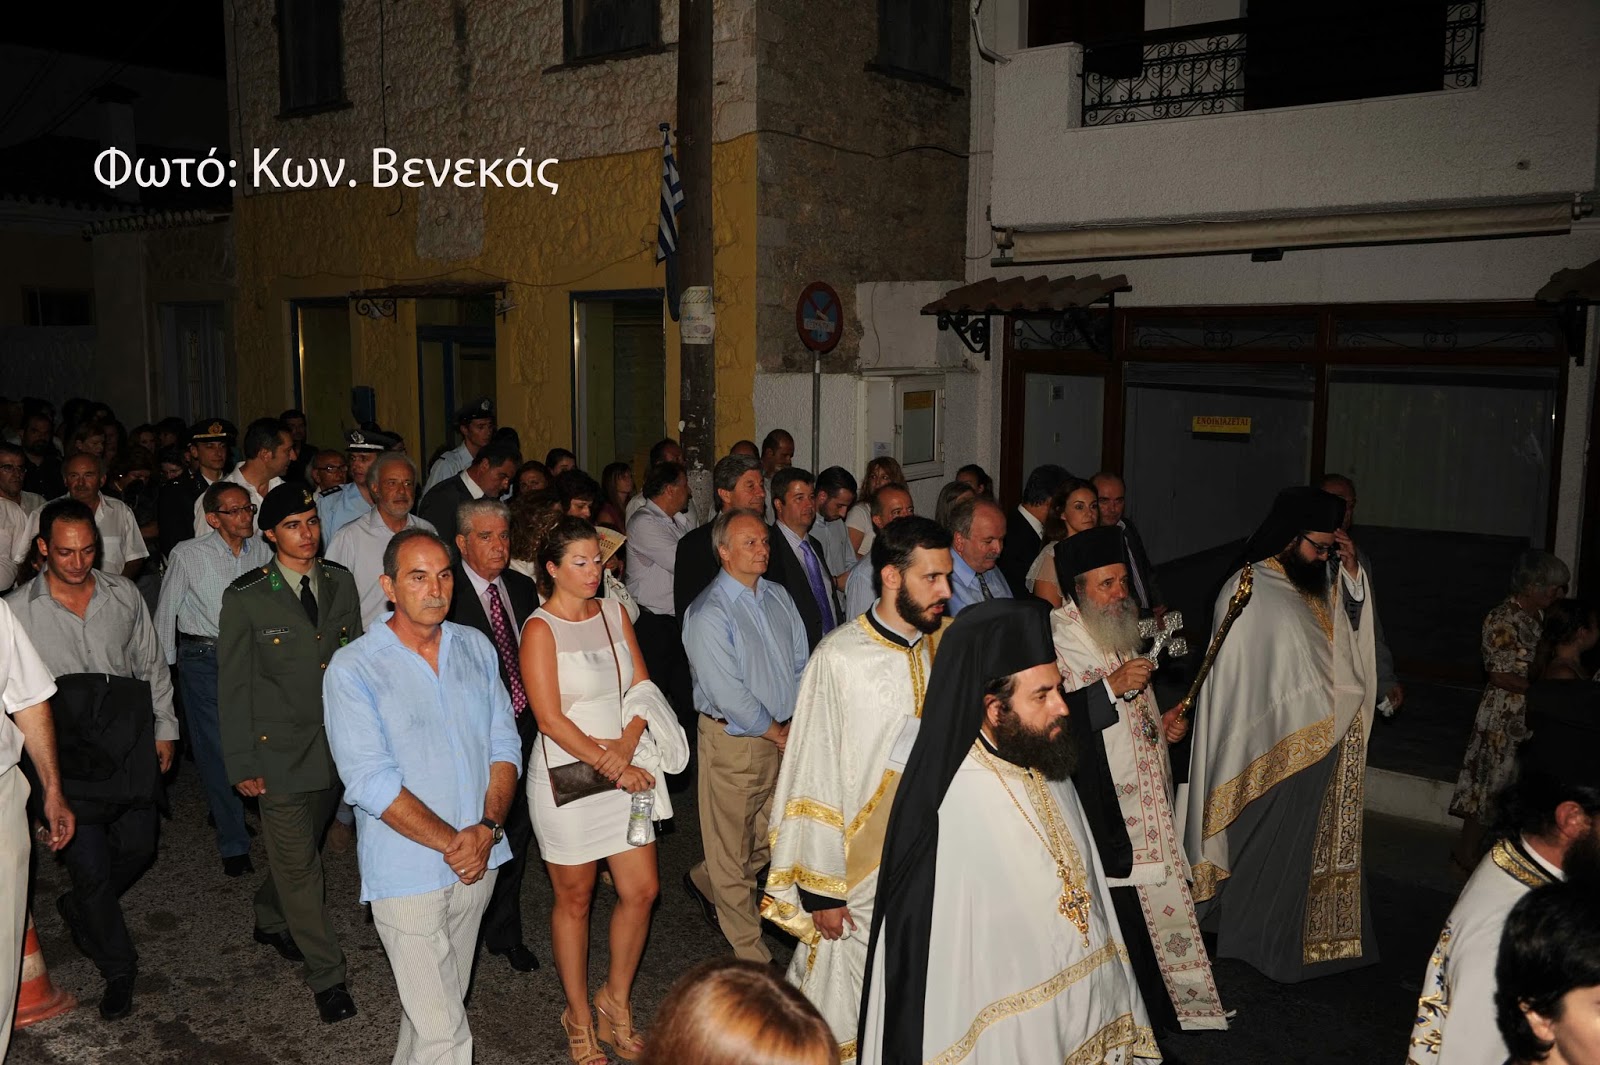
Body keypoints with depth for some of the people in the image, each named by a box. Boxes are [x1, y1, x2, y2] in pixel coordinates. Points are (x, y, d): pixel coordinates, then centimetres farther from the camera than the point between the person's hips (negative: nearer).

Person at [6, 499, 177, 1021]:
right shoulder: (17, 610, -5)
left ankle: (78, 909, 42)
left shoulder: (123, 594, 3)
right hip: (66, 756, -2)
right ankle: (118, 968, 21)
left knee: (138, 846, 10)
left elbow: (151, 663, 11)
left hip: (131, 746, 3)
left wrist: (164, 726, 10)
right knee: (90, 865, 1)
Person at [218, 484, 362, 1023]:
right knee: (298, 863, 1)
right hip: (279, 750, -4)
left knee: (303, 845, 20)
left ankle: (270, 920, 48)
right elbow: (233, 686, -6)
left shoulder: (340, 582, 3)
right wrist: (241, 764, -7)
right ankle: (327, 976, 13)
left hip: (338, 743, 4)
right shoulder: (246, 598, -9)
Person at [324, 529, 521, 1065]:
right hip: (408, 872, -5)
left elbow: (505, 745, 4)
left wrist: (488, 827, -11)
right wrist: (452, 843, -17)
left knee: (437, 1005, 21)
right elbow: (370, 783, -16)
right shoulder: (352, 669, -10)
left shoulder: (476, 648, 5)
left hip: (478, 861, 5)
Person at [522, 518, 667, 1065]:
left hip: (624, 769, 5)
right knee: (574, 897, 8)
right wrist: (608, 766, -16)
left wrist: (625, 748, -12)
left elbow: (642, 688, 4)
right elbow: (551, 718, -15)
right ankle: (579, 1016, 27)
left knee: (641, 890, 6)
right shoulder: (540, 628, -11)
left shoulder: (613, 613, 6)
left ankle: (616, 998, 29)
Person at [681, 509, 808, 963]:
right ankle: (751, 955, 20)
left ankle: (704, 881, 42)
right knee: (732, 849, 6)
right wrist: (776, 733, -11)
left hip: (782, 737, 7)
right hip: (733, 742, -7)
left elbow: (801, 662, 9)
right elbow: (727, 691, -19)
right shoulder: (708, 613, -16)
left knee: (773, 836, 17)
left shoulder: (778, 596, 6)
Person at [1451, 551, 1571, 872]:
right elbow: (1500, 676, -19)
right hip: (1504, 718, -8)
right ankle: (1465, 857, 12)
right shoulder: (1502, 621, -16)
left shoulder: (1539, 616, 9)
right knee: (1491, 787, 0)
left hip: (1533, 716, 8)